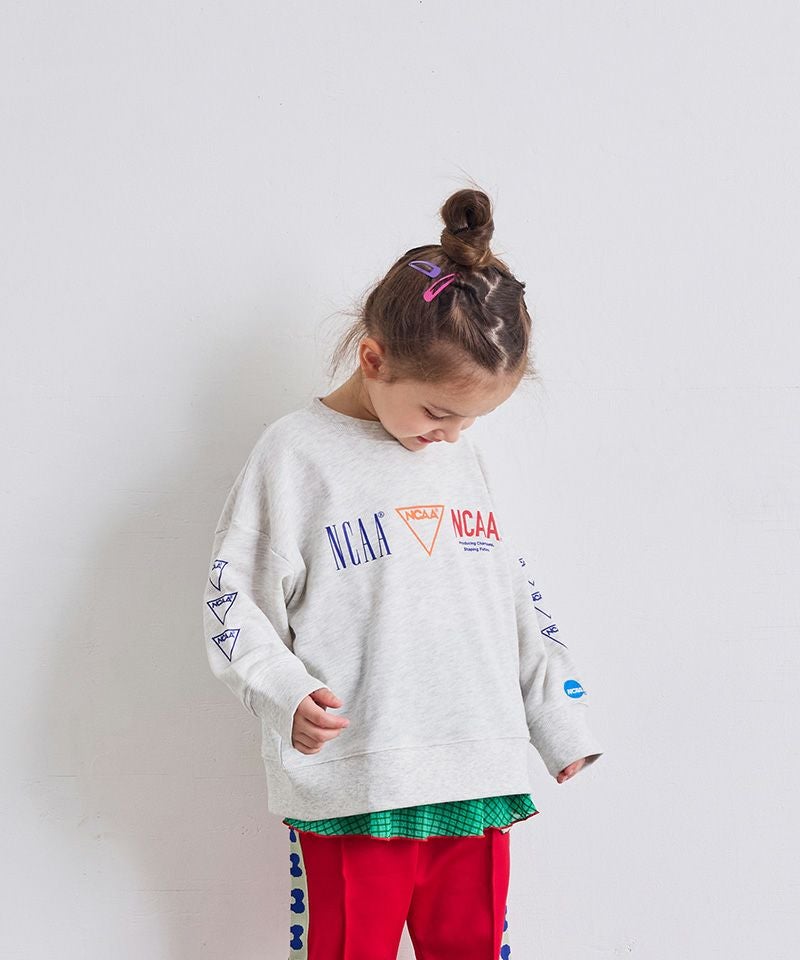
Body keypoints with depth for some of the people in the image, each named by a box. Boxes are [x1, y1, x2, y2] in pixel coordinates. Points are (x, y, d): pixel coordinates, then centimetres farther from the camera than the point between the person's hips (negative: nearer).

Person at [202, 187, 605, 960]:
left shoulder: (465, 458, 13)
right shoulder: (295, 455, -4)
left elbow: (521, 605, 20)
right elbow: (233, 604, -6)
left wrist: (561, 724, 22)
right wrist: (286, 693, -22)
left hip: (480, 783, 5)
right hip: (350, 791, -5)